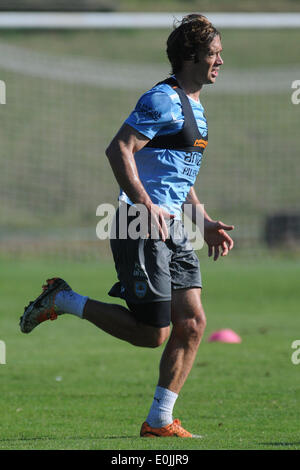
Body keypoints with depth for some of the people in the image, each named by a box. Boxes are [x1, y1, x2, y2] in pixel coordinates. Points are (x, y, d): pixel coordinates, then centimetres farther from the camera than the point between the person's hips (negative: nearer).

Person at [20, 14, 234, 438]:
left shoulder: (195, 107, 19)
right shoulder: (164, 100, -13)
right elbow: (119, 150, -21)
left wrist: (205, 222, 22)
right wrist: (147, 207, -27)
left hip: (172, 228, 9)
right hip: (141, 227, -9)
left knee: (192, 322, 0)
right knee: (152, 334, -9)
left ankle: (160, 421, 6)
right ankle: (63, 301, 7)